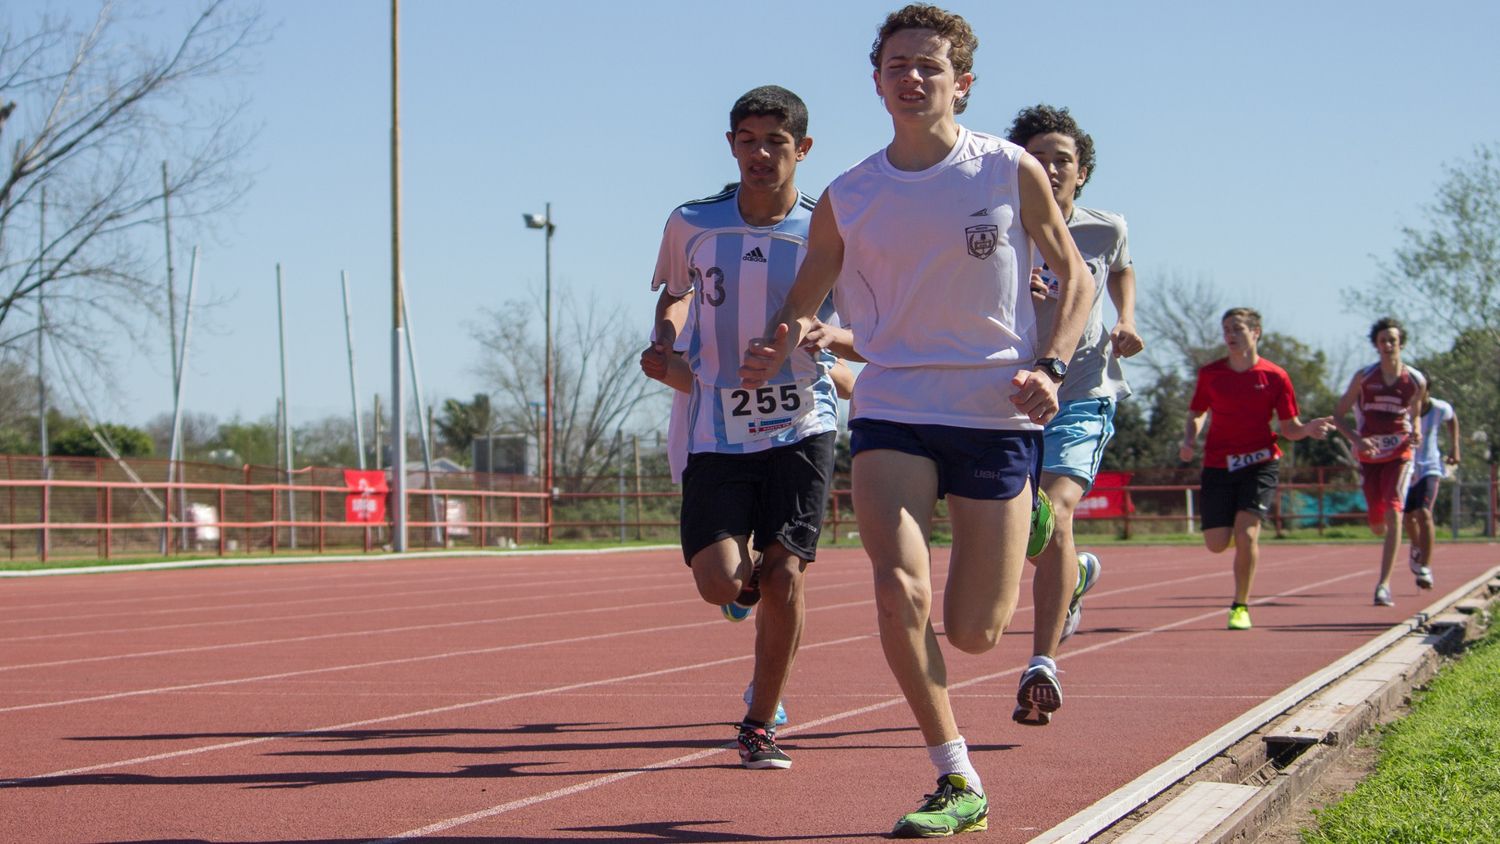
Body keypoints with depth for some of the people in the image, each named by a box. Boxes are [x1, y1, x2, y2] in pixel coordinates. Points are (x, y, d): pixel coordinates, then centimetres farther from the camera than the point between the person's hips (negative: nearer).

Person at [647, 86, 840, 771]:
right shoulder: (691, 225, 0)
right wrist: (665, 343, 1)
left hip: (801, 425, -1)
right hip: (717, 428, 1)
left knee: (783, 575, -6)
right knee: (719, 581, -11)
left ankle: (761, 724, 13)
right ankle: (748, 577, 28)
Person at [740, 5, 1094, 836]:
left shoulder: (1012, 172, -2)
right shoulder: (846, 198, 2)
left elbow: (1074, 275, 8)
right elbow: (800, 303, 12)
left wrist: (1050, 366, -8)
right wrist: (775, 346, -11)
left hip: (996, 417, -1)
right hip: (891, 413, 1)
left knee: (973, 633, 2)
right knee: (901, 590, -23)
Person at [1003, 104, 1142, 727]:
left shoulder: (1106, 230, -1)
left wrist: (1126, 322, 5)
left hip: (1083, 398, -2)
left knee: (1054, 514, -23)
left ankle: (1043, 666, -21)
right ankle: (1076, 576, 49)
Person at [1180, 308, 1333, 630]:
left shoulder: (1275, 376, -2)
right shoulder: (1210, 374, 2)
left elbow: (1289, 428, 3)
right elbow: (1195, 415, 14)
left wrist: (1309, 429, -19)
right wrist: (1189, 441, -6)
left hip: (1259, 462, -2)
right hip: (1218, 463, 2)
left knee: (1246, 534, -17)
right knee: (1216, 543, -4)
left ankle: (1241, 606, 1)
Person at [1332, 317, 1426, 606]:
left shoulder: (1416, 381, -3)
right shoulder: (1364, 377, -5)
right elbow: (1338, 414, -2)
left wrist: (1416, 432, -7)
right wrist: (1356, 439, -18)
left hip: (1400, 454, -1)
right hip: (1369, 455, 1)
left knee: (1393, 512, -20)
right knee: (1377, 524, 6)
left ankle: (1384, 585, -21)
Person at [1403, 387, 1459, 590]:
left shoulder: (1440, 409, -13)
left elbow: (1452, 419, 12)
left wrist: (1454, 448, 10)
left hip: (1429, 468, -1)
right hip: (1405, 468, 1)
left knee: (1424, 513, -20)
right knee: (1408, 516, 15)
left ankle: (1425, 568, -20)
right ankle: (1417, 547, 50)